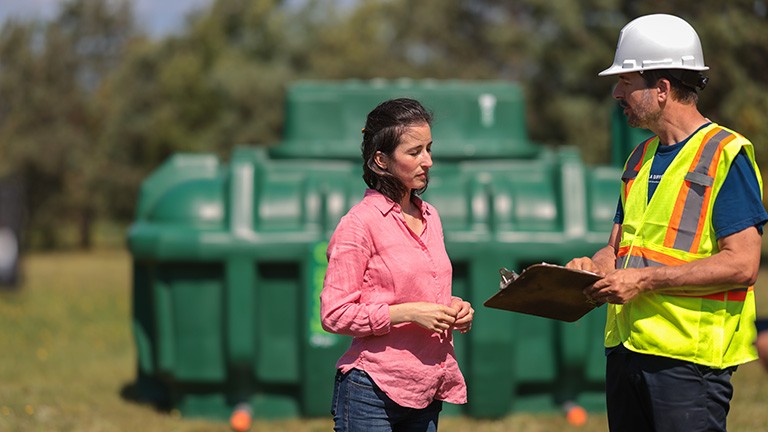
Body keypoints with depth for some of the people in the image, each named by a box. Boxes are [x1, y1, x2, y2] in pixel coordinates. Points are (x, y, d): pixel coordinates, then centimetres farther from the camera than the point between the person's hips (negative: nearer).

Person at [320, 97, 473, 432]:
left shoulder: (429, 217, 14)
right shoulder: (360, 222, -8)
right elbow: (334, 314, -13)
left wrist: (454, 309, 6)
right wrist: (408, 313, -18)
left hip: (425, 393, 7)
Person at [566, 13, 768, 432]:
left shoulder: (727, 154, -7)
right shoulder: (641, 158, 18)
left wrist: (645, 279, -17)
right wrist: (592, 268, -1)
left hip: (690, 356, -8)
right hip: (626, 348, 8)